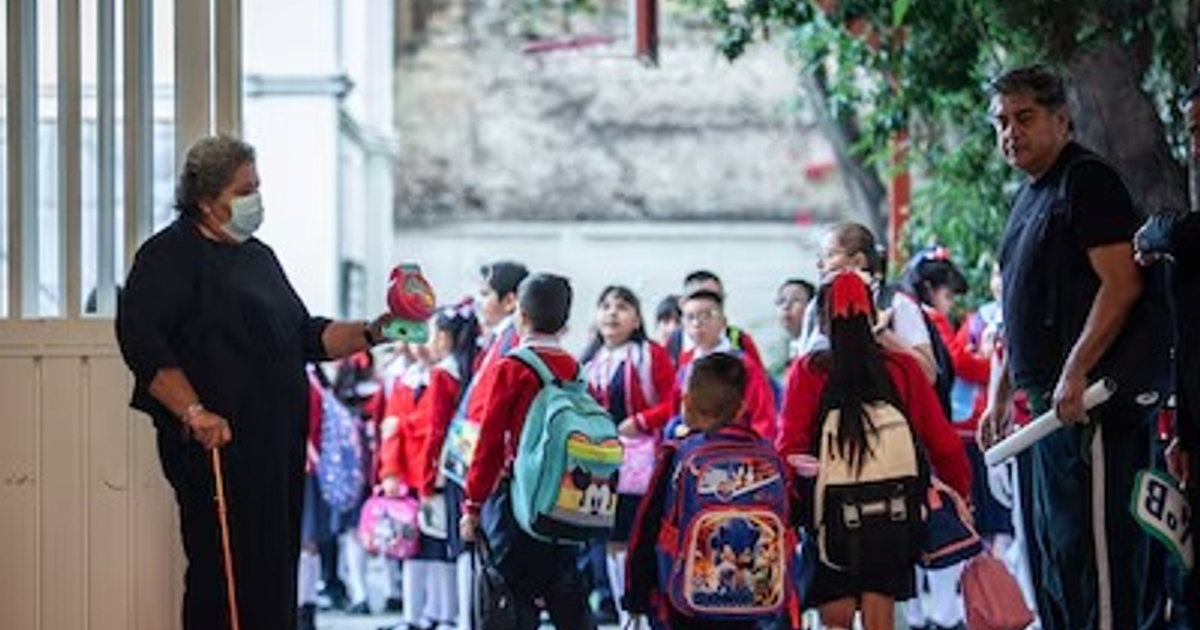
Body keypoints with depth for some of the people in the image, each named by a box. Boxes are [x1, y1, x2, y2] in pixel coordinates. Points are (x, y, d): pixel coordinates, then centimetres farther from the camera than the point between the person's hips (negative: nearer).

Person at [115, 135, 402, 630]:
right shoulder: (170, 255, -4)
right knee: (228, 574, -12)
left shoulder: (259, 256, 22)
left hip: (278, 448, 8)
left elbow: (305, 336, 26)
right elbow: (140, 339, -16)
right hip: (219, 443, -8)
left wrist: (371, 333, 10)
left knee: (277, 578, 7)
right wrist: (194, 413, -23)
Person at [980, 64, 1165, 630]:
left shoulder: (1087, 181, -8)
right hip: (1043, 404, 10)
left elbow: (1122, 286, -18)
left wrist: (1075, 375, -23)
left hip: (1090, 402, -10)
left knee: (1092, 547, -12)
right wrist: (1000, 395, 21)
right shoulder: (1029, 197, 21)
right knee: (1049, 549, 12)